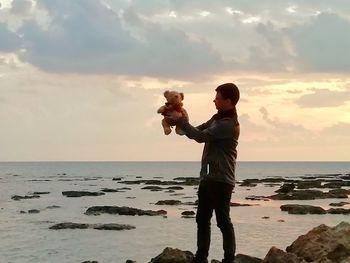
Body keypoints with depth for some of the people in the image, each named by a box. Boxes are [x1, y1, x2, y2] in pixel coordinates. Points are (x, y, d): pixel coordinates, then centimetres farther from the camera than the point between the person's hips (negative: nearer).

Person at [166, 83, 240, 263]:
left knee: (223, 221, -4)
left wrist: (180, 120, -11)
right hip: (208, 178, 10)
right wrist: (180, 121, 2)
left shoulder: (228, 124, -17)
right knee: (202, 219, 11)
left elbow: (200, 136, -21)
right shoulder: (217, 118, 15)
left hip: (221, 180, -10)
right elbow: (198, 131, 19)